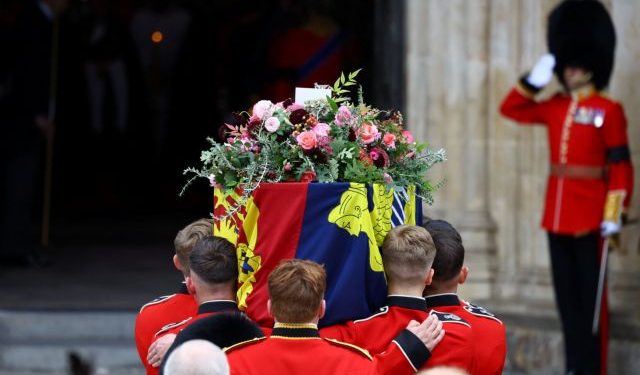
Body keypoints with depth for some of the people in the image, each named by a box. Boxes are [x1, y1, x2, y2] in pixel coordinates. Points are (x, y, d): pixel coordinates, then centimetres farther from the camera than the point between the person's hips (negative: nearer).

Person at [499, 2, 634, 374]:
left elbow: (621, 165, -9)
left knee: (590, 297, -3)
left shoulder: (609, 110, -6)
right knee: (566, 296, 9)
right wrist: (535, 80, 5)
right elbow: (511, 109, 18)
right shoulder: (556, 106, 12)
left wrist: (615, 213, -16)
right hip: (557, 214, 6)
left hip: (590, 215, -6)